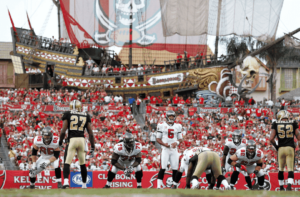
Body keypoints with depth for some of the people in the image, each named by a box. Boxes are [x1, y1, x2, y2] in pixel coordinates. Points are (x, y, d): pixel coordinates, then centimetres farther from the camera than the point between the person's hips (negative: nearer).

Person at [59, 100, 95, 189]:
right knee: (83, 164, 16)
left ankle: (66, 181, -25)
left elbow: (63, 131, -4)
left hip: (72, 140, -3)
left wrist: (60, 143, 8)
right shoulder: (86, 116, 11)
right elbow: (91, 133, 8)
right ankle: (84, 185, 22)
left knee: (67, 163, -3)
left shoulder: (68, 115, 3)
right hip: (82, 140, 3)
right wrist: (92, 147, 12)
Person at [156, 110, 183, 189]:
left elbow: (180, 139, 14)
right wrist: (164, 144, -14)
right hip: (165, 149, -4)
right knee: (163, 168, -13)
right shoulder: (162, 126, 1)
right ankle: (159, 185, -12)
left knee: (175, 168, 1)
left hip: (174, 149, 4)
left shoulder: (178, 126, 11)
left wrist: (176, 143, -8)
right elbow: (158, 139, 3)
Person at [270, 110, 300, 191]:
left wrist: (276, 146, 13)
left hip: (281, 148, 1)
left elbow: (271, 139, -2)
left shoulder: (276, 124, 3)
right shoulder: (293, 123, 4)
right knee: (290, 169, -2)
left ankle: (281, 187, 23)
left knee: (281, 169, 17)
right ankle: (289, 185, -23)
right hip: (290, 148, -1)